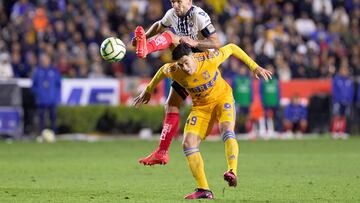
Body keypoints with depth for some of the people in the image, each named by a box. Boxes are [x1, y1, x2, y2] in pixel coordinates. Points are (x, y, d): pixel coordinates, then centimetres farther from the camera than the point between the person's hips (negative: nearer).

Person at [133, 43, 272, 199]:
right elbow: (163, 70, 6)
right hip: (201, 106, 3)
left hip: (222, 97, -3)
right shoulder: (173, 71, -19)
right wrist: (148, 91, 20)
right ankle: (203, 190, -10)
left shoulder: (209, 59, -27)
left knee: (227, 129, -34)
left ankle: (232, 172, -50)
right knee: (188, 145, -12)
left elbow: (232, 48, -11)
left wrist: (254, 66, -10)